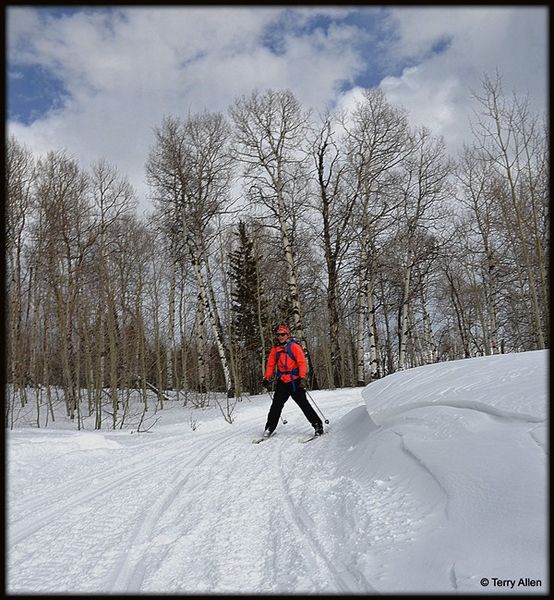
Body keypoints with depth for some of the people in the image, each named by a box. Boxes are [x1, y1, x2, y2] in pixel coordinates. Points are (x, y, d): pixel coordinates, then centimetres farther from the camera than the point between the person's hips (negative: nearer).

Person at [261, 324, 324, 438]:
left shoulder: (294, 346, -5)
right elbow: (270, 365, 14)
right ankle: (269, 428, 11)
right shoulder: (275, 349, 10)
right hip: (282, 381, 4)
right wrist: (266, 378, 4)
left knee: (303, 404, -6)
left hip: (295, 381, -4)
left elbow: (302, 362, -11)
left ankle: (318, 425, 4)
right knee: (276, 405, 1)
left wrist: (302, 378, -21)